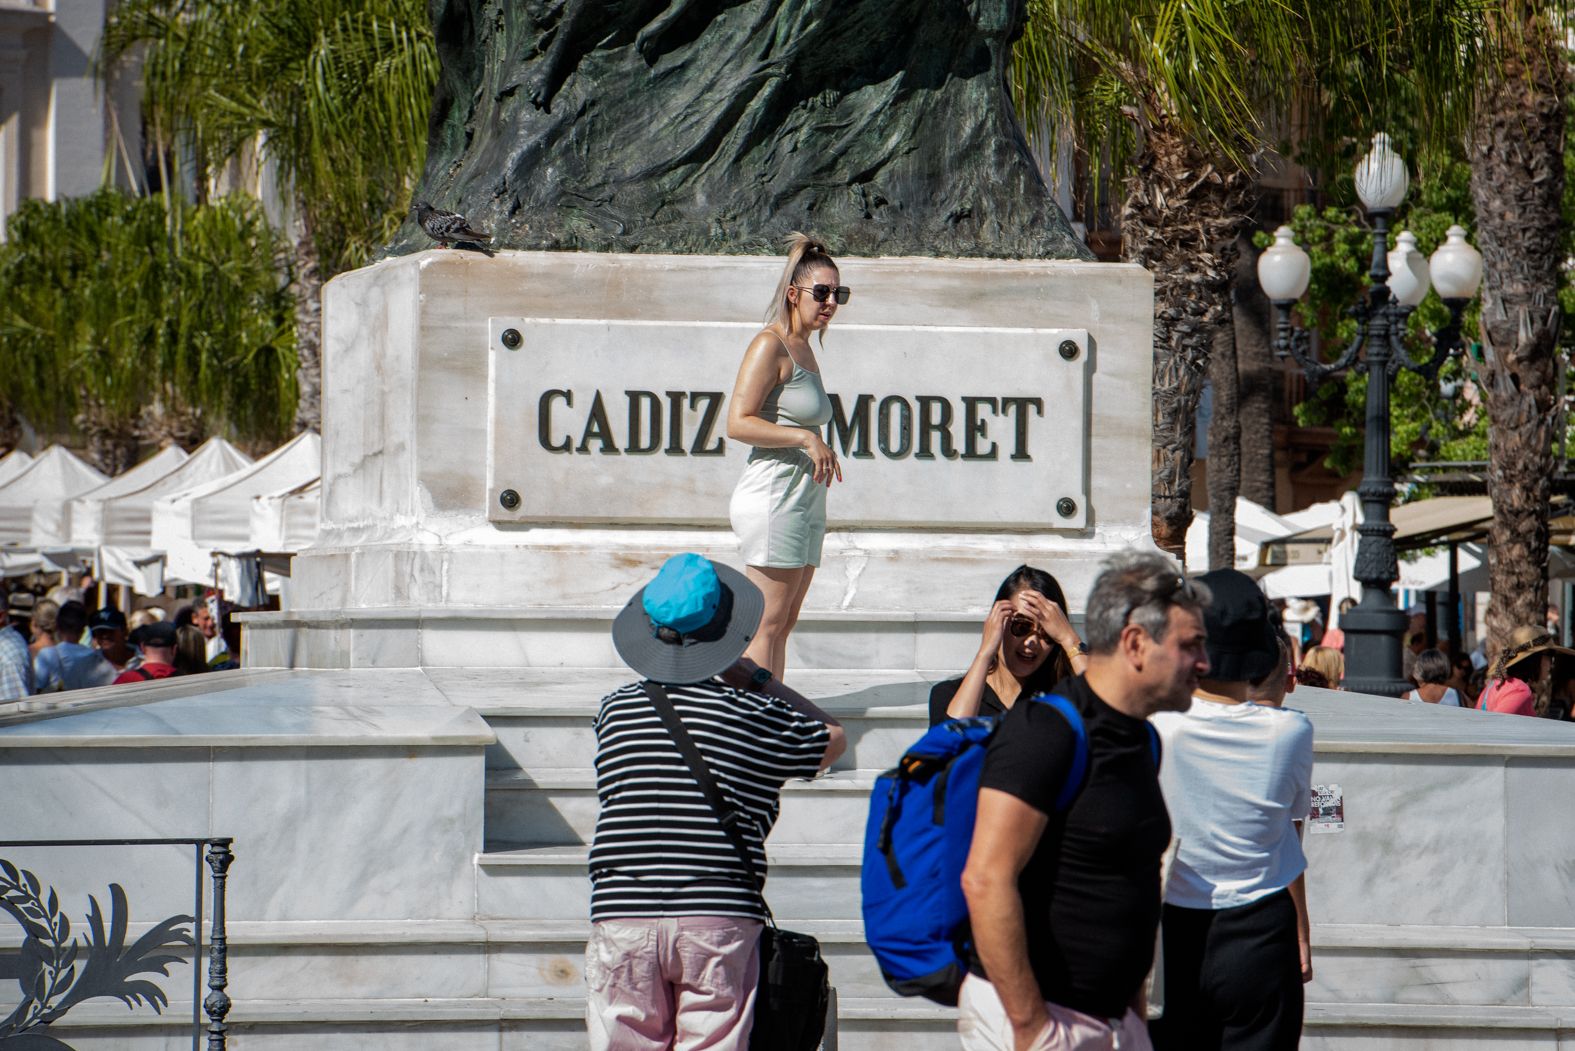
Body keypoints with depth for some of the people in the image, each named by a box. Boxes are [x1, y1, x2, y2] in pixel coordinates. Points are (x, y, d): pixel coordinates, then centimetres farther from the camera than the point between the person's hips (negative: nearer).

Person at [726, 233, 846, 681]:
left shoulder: (804, 349, 17)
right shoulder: (770, 345, -10)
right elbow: (739, 423, -18)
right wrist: (806, 438, -22)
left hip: (804, 501, 9)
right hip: (774, 498, -9)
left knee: (782, 626, 7)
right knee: (767, 624, -10)